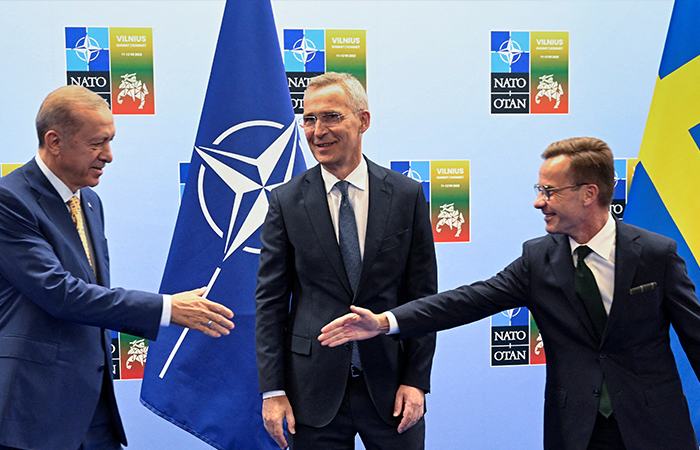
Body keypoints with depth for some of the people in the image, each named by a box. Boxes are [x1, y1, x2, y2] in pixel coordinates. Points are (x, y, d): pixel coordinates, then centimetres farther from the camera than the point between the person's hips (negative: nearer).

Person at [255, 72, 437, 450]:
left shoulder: (407, 195, 1)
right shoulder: (285, 202, 0)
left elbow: (423, 294, 2)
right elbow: (270, 301, 0)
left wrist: (416, 379, -3)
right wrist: (272, 390, -5)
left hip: (390, 386, 0)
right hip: (314, 389, 0)